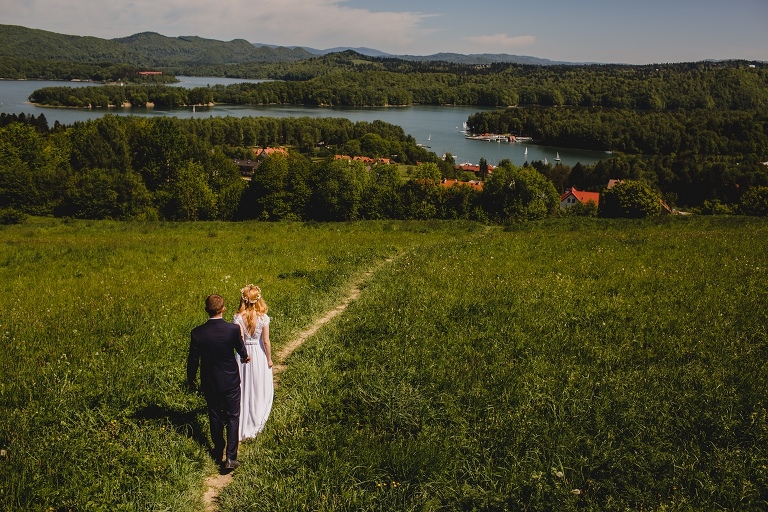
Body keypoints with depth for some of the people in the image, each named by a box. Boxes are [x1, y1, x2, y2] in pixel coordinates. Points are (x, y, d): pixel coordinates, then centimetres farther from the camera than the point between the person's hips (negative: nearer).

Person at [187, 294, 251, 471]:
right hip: (231, 381, -1)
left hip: (209, 383, 1)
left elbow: (193, 359, -6)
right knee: (232, 417, 10)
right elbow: (242, 352, 0)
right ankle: (231, 457, 5)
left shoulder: (198, 333, -16)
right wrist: (245, 356, 25)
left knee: (215, 417, 18)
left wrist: (191, 379, 12)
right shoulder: (233, 329, -18)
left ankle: (218, 452, 34)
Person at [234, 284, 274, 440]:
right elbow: (266, 341, -11)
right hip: (259, 353, -1)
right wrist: (269, 359, 1)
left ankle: (244, 422, 28)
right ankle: (257, 421, 30)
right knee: (260, 388, 18)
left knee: (244, 388, 16)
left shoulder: (238, 317, -15)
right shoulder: (263, 317, -17)